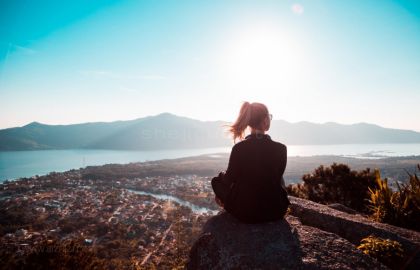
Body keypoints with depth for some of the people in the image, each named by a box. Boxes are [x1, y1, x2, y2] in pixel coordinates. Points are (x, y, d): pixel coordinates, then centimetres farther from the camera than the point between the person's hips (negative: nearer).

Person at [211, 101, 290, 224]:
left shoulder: (239, 148, -18)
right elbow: (276, 177, 5)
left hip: (244, 213, -2)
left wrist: (221, 174, 22)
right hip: (275, 212, 2)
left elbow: (230, 179, -3)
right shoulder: (281, 149, -14)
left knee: (217, 180, 22)